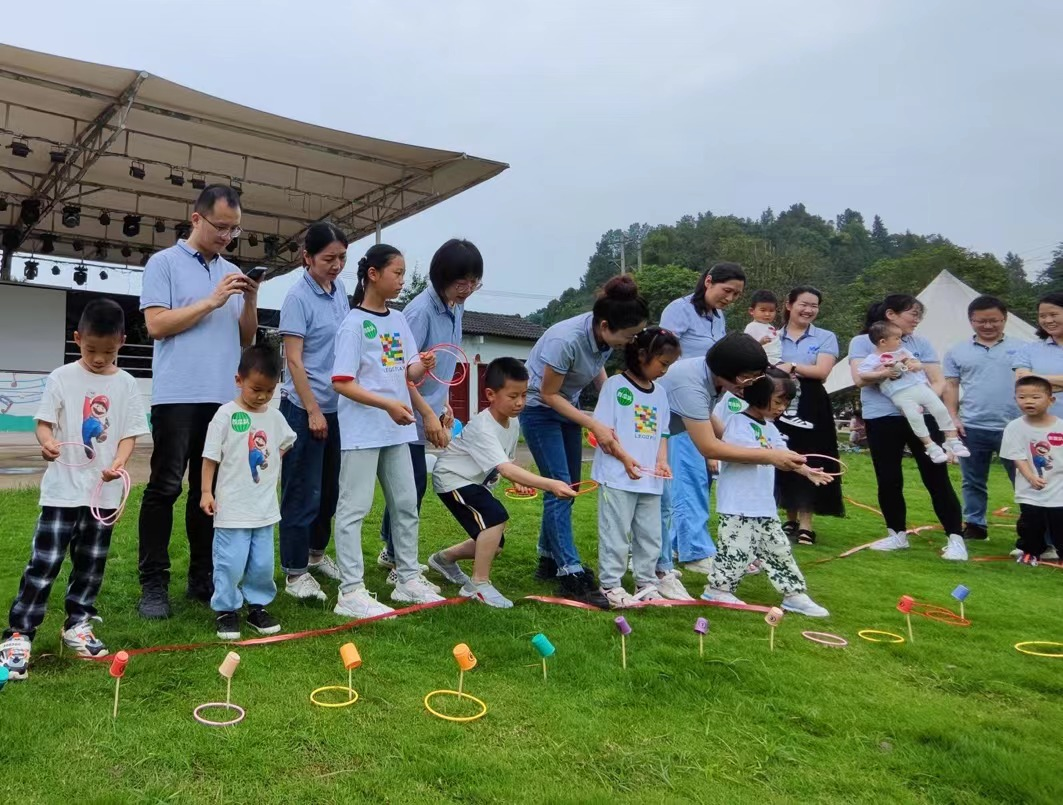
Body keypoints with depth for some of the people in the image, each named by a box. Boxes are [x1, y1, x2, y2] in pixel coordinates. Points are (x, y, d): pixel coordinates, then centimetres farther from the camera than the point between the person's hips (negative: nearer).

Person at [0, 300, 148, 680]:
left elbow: (130, 433, 0)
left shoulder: (125, 384, 1)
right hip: (62, 488, -2)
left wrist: (118, 463, -17)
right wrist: (48, 443, -25)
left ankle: (77, 625, 29)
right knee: (44, 562, -4)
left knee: (91, 563, 13)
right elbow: (44, 422, -3)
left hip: (104, 490, 3)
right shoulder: (62, 378, -3)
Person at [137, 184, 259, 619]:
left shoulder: (233, 272, 17)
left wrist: (250, 301, -2)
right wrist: (212, 301, -10)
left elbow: (246, 339, 15)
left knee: (210, 490, 9)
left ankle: (202, 578, 17)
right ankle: (153, 584, 4)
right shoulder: (164, 262, 3)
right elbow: (156, 324, -8)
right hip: (178, 396, -5)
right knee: (165, 488, -3)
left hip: (224, 398, 5)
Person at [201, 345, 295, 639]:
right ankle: (226, 610, 16)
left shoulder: (275, 417, 5)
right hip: (232, 508, -4)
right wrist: (206, 491, -10)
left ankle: (258, 606, 25)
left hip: (265, 508, 4)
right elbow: (211, 456, -6)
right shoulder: (226, 414, -8)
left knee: (262, 563, 10)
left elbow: (288, 444, 24)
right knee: (230, 562, -1)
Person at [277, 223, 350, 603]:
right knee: (303, 493, 1)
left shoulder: (339, 290, 8)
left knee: (329, 488, 17)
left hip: (337, 406, 7)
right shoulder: (298, 297, -12)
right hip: (305, 408, -7)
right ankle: (295, 573, 12)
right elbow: (293, 360, -14)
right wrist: (313, 411, -16)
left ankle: (316, 553, 35)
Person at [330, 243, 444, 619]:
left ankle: (408, 580, 27)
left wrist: (421, 367, -9)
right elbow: (341, 383, -16)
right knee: (354, 508, -2)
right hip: (362, 430, -8)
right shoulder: (354, 323, -10)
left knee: (406, 504, 14)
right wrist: (388, 404, -23)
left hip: (396, 429, 8)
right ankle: (351, 593, 5)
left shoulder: (399, 320, 11)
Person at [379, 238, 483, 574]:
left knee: (409, 483, 16)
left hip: (426, 410, 8)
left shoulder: (456, 308, 4)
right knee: (413, 484, -3)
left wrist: (444, 404, 13)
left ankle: (392, 551, 32)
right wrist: (428, 415, -19)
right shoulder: (421, 311, -21)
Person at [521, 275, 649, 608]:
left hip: (567, 407, 8)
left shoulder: (604, 337, -13)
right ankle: (571, 574, -12)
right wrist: (594, 425, -25)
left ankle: (549, 560, 22)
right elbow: (549, 395, -22)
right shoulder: (567, 341, -34)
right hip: (540, 410, -8)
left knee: (568, 488, 9)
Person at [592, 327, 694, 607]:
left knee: (650, 534, 14)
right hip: (618, 476, -7)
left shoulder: (660, 392, 12)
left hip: (650, 479, 7)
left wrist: (662, 461, 1)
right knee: (615, 534, 0)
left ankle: (647, 582, 27)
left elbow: (662, 433, 17)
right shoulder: (616, 385, -7)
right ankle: (611, 585, 11)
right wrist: (625, 459, -18)